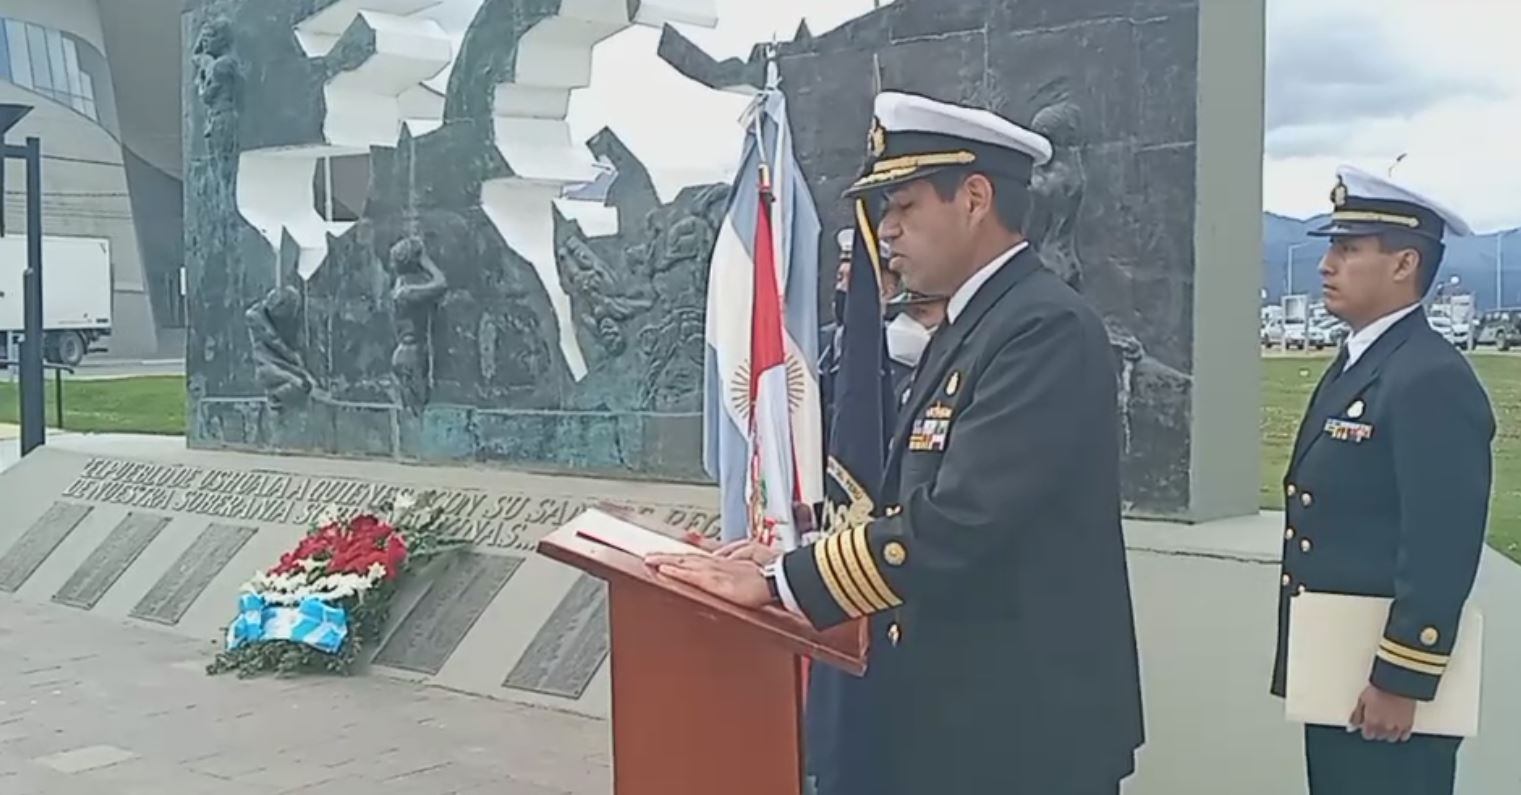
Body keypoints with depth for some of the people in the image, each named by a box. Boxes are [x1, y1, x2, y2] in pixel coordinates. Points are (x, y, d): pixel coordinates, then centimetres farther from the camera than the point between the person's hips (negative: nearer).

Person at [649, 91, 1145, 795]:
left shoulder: (1046, 328, -19)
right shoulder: (964, 329, 12)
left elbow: (957, 522, -27)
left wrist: (778, 582, -19)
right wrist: (795, 558, -1)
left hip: (1020, 727, -9)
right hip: (952, 710, 9)